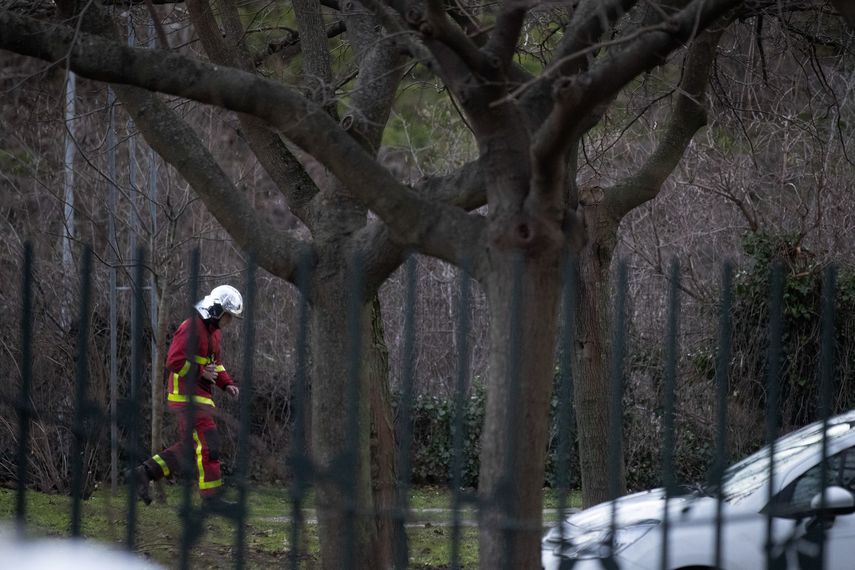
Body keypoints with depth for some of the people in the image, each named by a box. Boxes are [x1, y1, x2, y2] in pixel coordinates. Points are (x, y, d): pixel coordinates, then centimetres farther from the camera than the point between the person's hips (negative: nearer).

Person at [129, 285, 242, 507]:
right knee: (208, 443, -10)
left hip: (199, 396, 10)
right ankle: (212, 497, -8)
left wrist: (227, 384, 9)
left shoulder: (212, 331, 16)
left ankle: (145, 472, 18)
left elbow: (215, 363, 24)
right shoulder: (191, 329, -16)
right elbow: (174, 362, -21)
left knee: (189, 446, 13)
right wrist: (202, 372, -20)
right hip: (187, 395, -10)